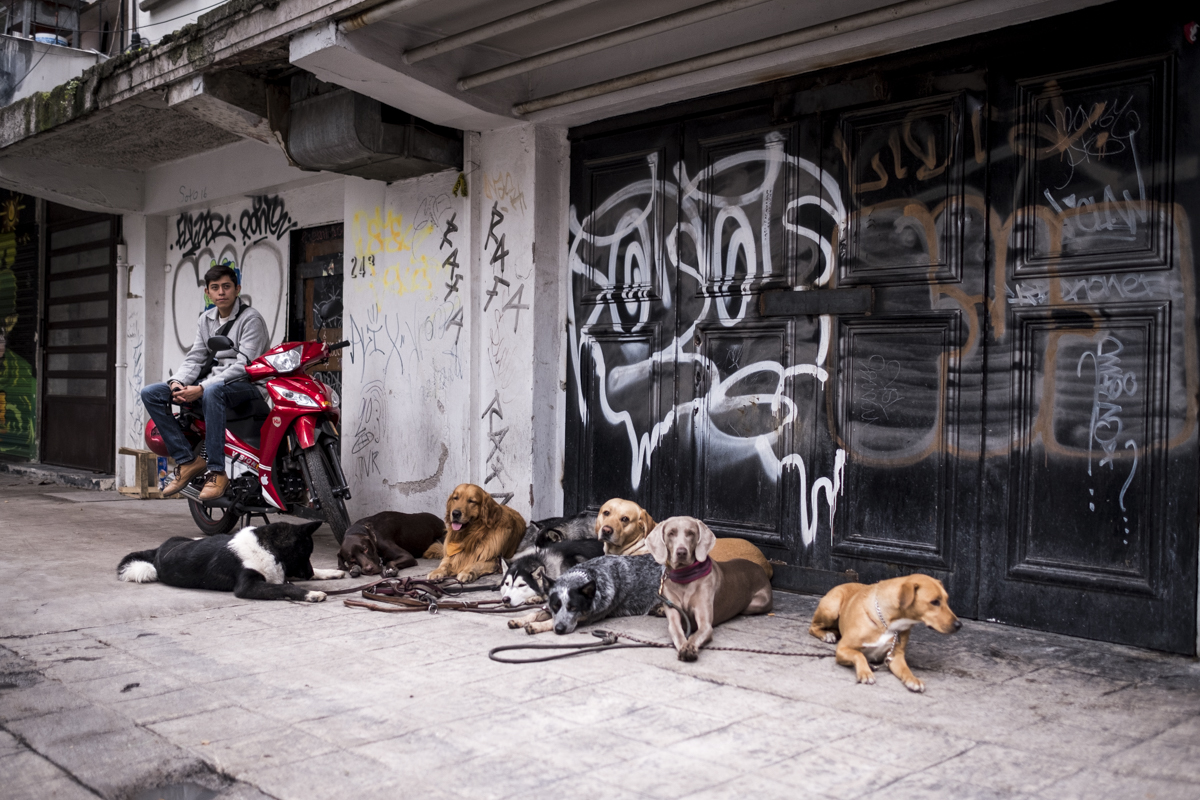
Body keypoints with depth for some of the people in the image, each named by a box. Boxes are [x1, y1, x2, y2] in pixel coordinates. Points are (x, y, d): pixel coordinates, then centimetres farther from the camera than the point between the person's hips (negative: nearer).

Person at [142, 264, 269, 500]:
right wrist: (177, 381, -9)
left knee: (212, 392, -41)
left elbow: (243, 365, -17)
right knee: (150, 394, -8)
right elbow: (195, 357, 14)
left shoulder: (251, 319, -7)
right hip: (209, 382, 8)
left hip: (243, 385, -8)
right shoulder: (206, 319, 17)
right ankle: (188, 461, -13)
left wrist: (202, 388, -25)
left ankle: (217, 472, -36)